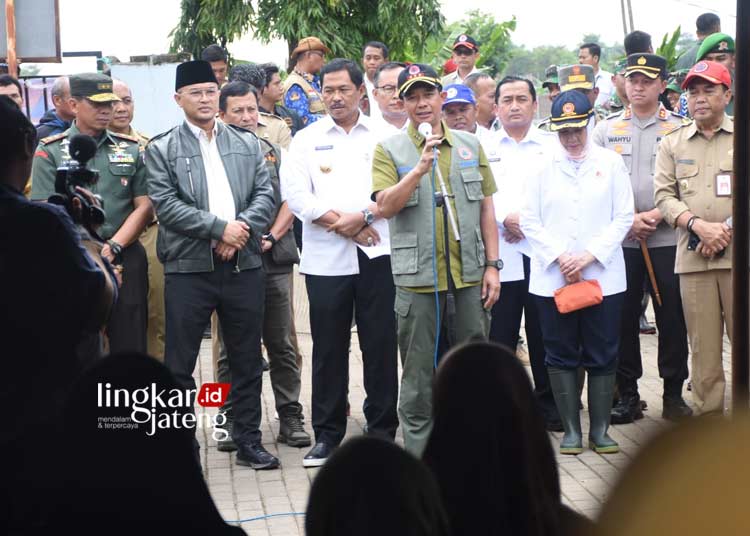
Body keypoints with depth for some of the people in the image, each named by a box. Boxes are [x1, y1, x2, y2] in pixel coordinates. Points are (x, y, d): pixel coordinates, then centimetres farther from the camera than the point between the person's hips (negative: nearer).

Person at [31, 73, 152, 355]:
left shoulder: (131, 149, 11)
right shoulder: (50, 152, 3)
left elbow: (145, 207, 6)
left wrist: (112, 247, -8)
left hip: (126, 259, 2)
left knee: (130, 347, 2)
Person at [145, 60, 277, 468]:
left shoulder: (248, 143, 12)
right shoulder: (162, 149, 1)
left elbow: (265, 195, 5)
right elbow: (166, 205, -10)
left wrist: (242, 228, -14)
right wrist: (220, 228, -15)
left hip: (243, 266, 3)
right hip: (188, 269, -3)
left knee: (247, 361, 10)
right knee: (179, 364, 1)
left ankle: (248, 440, 21)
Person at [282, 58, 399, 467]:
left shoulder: (383, 136, 7)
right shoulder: (306, 141, 8)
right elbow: (297, 198, -3)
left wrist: (364, 216, -13)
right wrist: (344, 225, -9)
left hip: (377, 254, 0)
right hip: (326, 260, 0)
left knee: (380, 346, 3)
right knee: (329, 349, 5)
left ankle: (382, 432, 15)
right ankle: (327, 435, 15)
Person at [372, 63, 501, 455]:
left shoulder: (470, 145, 10)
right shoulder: (390, 150, 0)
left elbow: (486, 207, 11)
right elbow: (385, 206, -12)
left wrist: (492, 265, 5)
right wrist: (421, 167, -22)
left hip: (469, 276, 3)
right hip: (418, 279, -3)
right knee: (419, 375, 4)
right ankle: (419, 459, 14)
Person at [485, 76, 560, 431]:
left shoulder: (554, 145, 11)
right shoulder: (483, 148, 10)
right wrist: (506, 218, -13)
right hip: (499, 255, 0)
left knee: (545, 333, 5)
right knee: (499, 334, 0)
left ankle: (548, 404, 16)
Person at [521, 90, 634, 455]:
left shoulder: (610, 163, 5)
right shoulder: (543, 167, 6)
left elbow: (624, 217, 1)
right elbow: (530, 221, 3)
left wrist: (589, 255, -10)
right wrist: (560, 257, -10)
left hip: (602, 276, 0)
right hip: (552, 278, 1)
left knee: (602, 356, 3)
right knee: (561, 355, 4)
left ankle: (600, 430, 12)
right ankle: (571, 429, 14)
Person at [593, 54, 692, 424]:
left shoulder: (679, 128, 5)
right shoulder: (606, 129, 9)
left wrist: (657, 214, -12)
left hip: (667, 238, -1)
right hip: (619, 238, 1)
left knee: (672, 318, 2)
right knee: (622, 318, 4)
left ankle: (673, 394, 13)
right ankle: (627, 395, 13)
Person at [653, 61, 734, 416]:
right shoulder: (672, 144, 13)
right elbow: (664, 194, 5)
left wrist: (728, 230, -10)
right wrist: (698, 225, -10)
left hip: (738, 254, -2)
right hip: (692, 257, 2)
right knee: (703, 346, 5)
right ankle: (708, 414, 13)